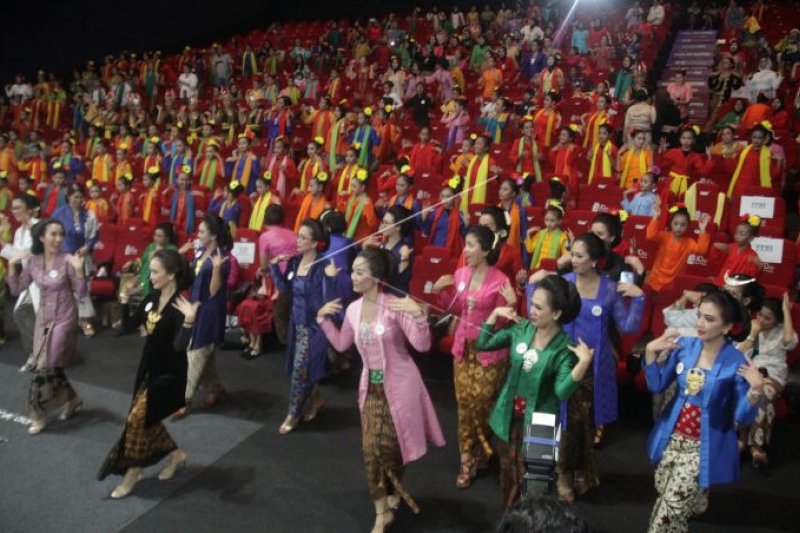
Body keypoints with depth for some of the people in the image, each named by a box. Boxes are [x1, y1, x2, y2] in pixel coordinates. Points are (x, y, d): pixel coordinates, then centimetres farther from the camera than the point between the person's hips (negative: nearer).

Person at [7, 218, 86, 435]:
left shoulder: (67, 260, -14)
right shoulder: (34, 261, 0)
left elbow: (81, 292, -14)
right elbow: (16, 289, 4)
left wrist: (79, 269, -29)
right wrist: (12, 265, -6)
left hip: (64, 319, -5)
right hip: (43, 318, 5)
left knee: (44, 367, -3)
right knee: (50, 367, 9)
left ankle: (39, 414, 13)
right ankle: (72, 398, 32)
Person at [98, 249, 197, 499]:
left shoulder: (180, 306, -22)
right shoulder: (151, 299, 1)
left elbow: (179, 346, -29)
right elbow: (129, 326, 7)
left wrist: (189, 320, -44)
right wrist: (125, 298, -2)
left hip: (169, 373, -8)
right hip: (148, 367, 8)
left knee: (137, 419, -4)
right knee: (145, 419, 15)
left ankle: (132, 474, 15)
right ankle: (176, 454, 35)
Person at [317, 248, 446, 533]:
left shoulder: (396, 306, -19)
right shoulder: (353, 309, -1)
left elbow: (422, 346, -23)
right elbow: (341, 344, 15)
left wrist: (418, 315, -38)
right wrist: (323, 319, 5)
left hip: (399, 385, -5)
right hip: (371, 386, 5)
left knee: (392, 446, 10)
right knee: (372, 449, 7)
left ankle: (394, 492, 41)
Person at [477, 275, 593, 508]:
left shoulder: (564, 348, -18)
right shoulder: (520, 328, -6)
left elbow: (562, 392, -28)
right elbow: (482, 344, 0)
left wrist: (584, 362, -38)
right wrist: (495, 314, -8)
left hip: (538, 420, -4)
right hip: (510, 415, 5)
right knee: (508, 473, 21)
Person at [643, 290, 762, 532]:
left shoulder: (737, 363, -17)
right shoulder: (684, 346, -7)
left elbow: (742, 418, -13)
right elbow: (656, 386, 3)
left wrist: (757, 389, -29)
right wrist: (650, 352, -10)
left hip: (704, 447, -4)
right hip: (671, 438, 4)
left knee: (670, 511, -3)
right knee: (666, 495, 23)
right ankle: (695, 501, 55)